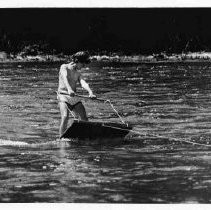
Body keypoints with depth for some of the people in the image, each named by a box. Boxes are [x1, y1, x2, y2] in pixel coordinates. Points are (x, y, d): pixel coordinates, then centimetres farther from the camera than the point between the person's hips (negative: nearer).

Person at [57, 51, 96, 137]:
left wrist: (90, 92, -22)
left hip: (74, 98, 6)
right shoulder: (64, 67, 0)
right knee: (65, 117, -25)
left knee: (84, 119, -1)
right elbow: (65, 78, -20)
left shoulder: (78, 74, 18)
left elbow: (84, 83, 0)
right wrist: (69, 89, -40)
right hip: (63, 96, -6)